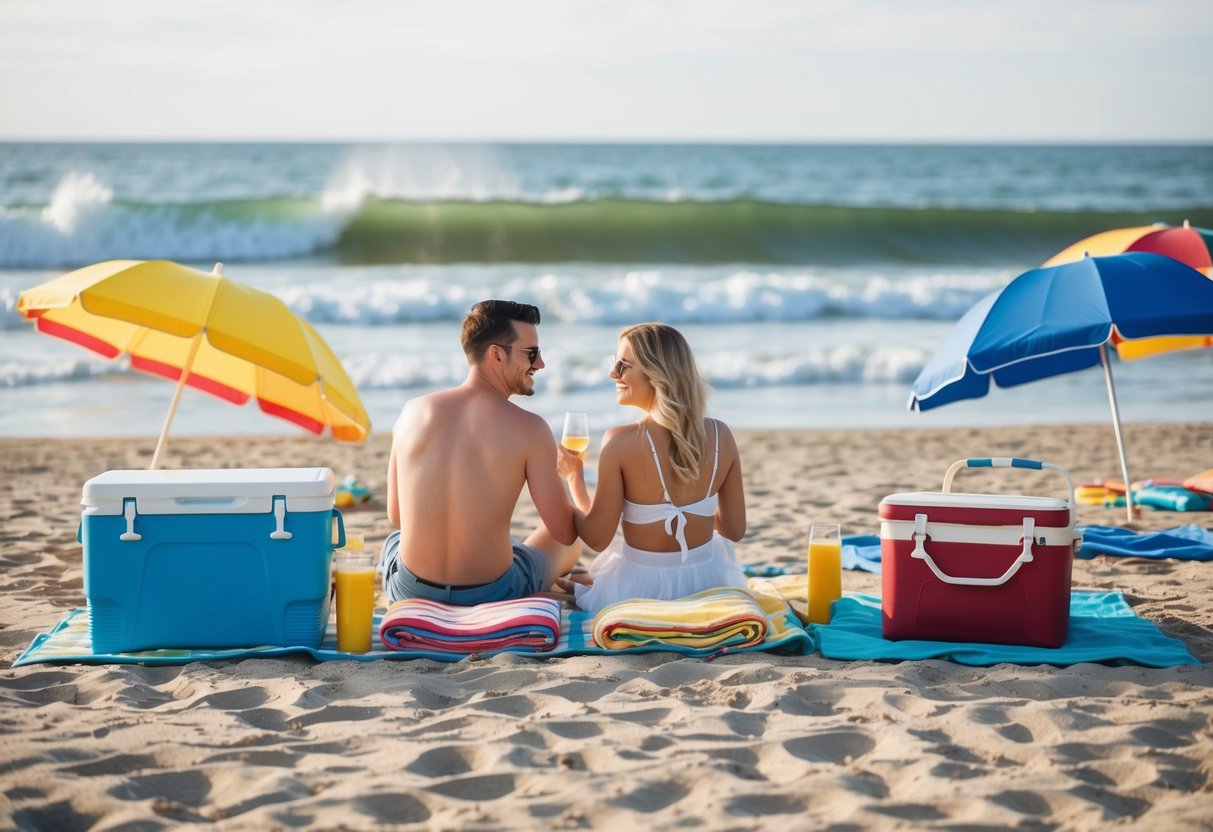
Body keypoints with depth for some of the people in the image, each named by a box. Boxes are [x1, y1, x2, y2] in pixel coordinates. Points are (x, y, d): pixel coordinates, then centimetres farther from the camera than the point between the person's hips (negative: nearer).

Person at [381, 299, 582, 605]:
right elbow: (565, 533, -9)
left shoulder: (413, 411, -4)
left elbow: (396, 515, 6)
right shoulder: (528, 428, -15)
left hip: (410, 592, 3)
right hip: (491, 597, -3)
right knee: (568, 543, 30)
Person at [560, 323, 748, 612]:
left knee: (566, 584, 30)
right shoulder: (721, 435, -8)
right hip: (708, 584, 4)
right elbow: (734, 530, 1)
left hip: (641, 589, -4)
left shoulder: (621, 442, -20)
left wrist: (574, 478, 2)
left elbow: (597, 538, -13)